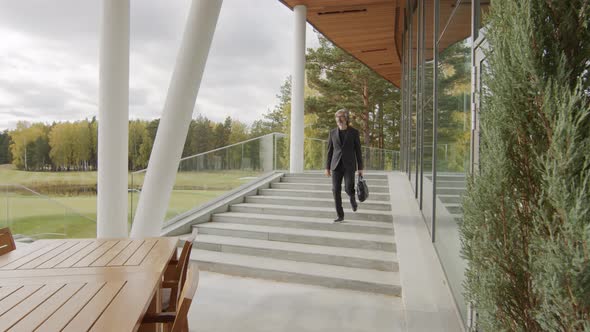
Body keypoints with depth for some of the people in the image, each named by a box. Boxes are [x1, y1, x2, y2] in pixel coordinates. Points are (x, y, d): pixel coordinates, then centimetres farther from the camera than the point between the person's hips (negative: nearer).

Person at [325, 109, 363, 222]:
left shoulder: (354, 132, -1)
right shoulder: (333, 132, 6)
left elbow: (358, 151, 0)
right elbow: (330, 151, 8)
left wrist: (360, 168, -1)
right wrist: (327, 167, 5)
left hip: (349, 165, -2)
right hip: (336, 165, 2)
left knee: (348, 189, -12)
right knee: (336, 190, -5)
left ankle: (352, 199, 26)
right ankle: (340, 215, 6)